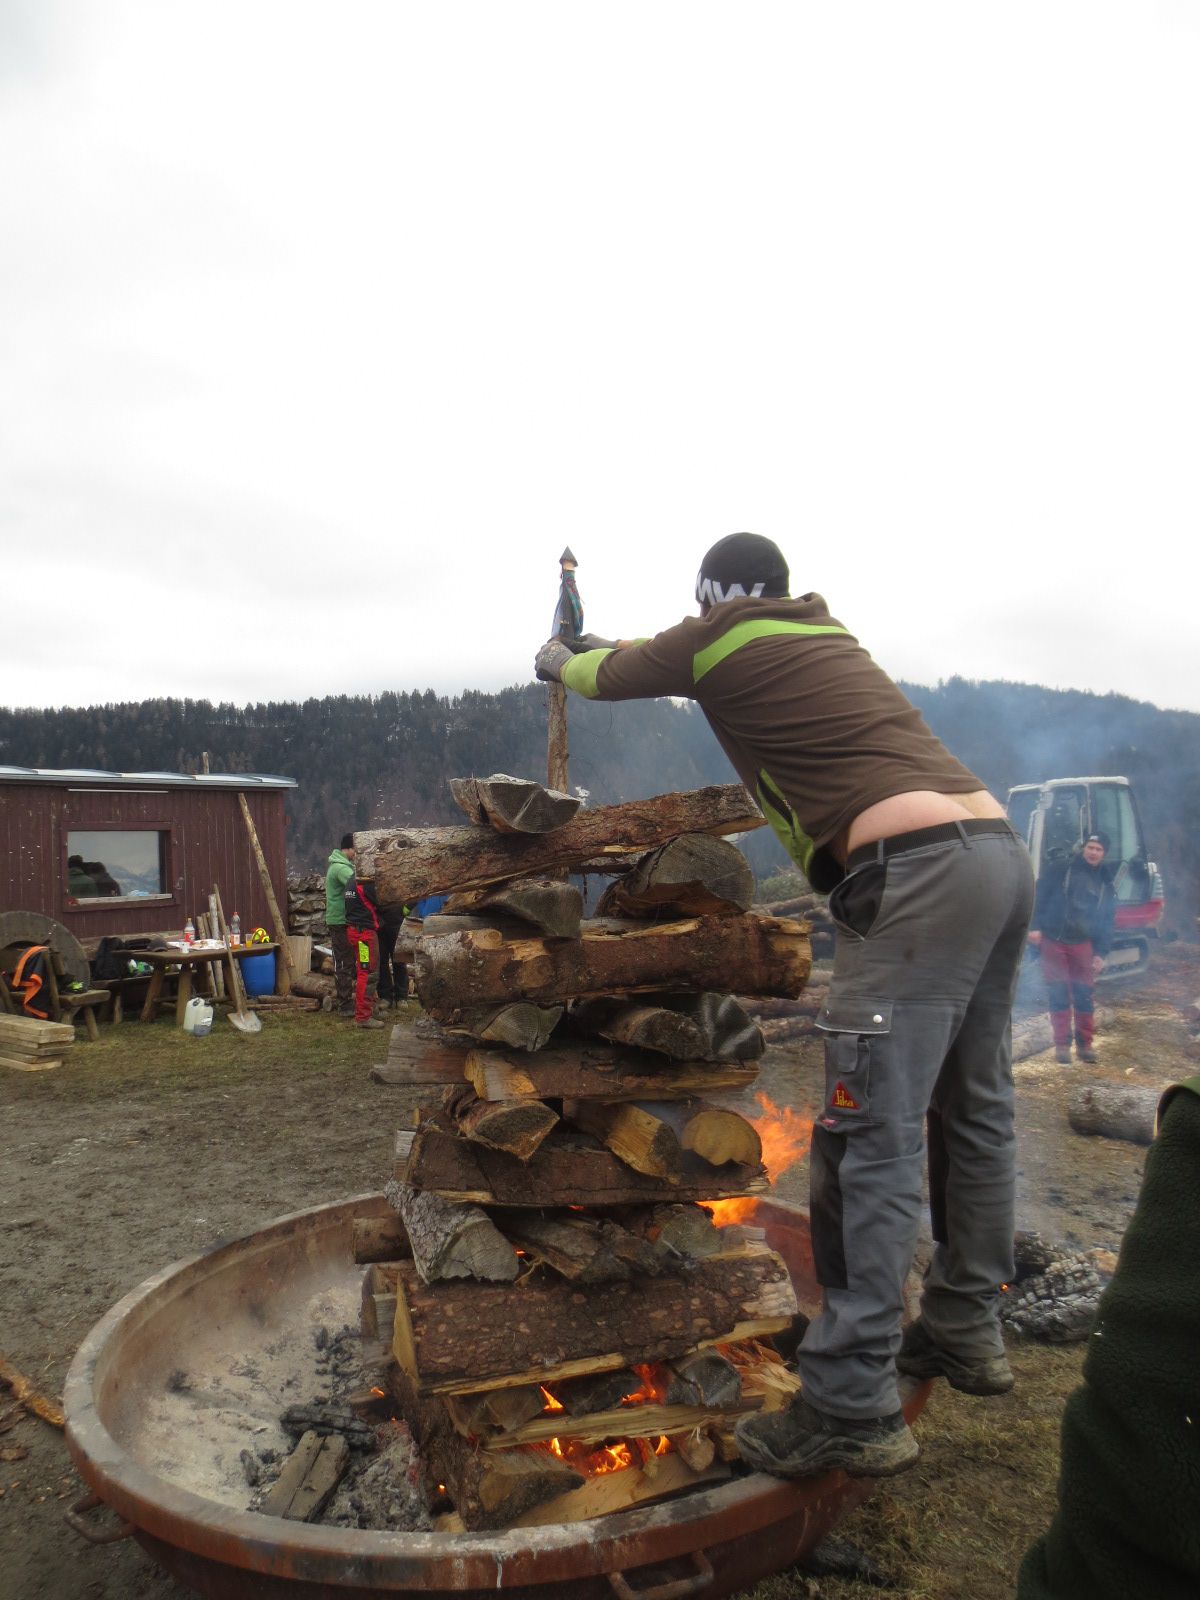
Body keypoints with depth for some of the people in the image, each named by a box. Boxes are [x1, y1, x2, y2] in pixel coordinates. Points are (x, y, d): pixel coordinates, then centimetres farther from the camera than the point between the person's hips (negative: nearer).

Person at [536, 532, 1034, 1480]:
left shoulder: (718, 639, 4)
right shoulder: (826, 635, 26)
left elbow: (610, 678, 21)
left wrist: (560, 661, 42)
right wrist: (605, 645, 54)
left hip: (918, 869, -9)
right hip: (1002, 848, 10)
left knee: (873, 1136, -7)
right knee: (975, 1109, 18)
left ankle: (852, 1409, -1)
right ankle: (966, 1330, 33)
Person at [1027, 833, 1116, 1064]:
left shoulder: (1105, 884, 12)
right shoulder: (1059, 869, 0)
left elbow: (1107, 922, 13)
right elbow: (1039, 896, -4)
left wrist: (1101, 953, 6)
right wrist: (1034, 926, -13)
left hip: (1083, 945, 3)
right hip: (1052, 941, -3)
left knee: (1085, 995, 3)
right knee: (1058, 996, 1)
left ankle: (1085, 1044, 15)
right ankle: (1061, 1045, 8)